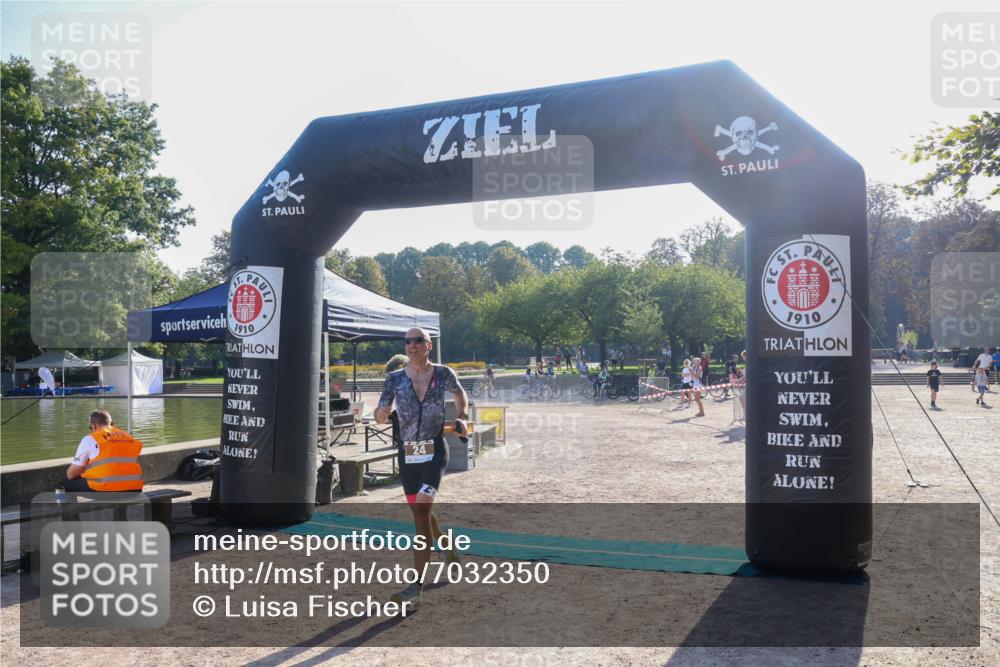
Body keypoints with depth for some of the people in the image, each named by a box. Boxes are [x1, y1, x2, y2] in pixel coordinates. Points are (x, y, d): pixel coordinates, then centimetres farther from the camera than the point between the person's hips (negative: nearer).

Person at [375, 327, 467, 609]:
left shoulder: (443, 374, 0)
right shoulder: (394, 378, 3)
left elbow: (460, 395, 19)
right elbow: (379, 416, 1)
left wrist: (462, 418, 2)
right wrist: (382, 413, -22)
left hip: (434, 451, -3)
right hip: (407, 453, 4)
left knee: (422, 510, -18)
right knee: (421, 514, 13)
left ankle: (416, 588, -17)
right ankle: (452, 554, 42)